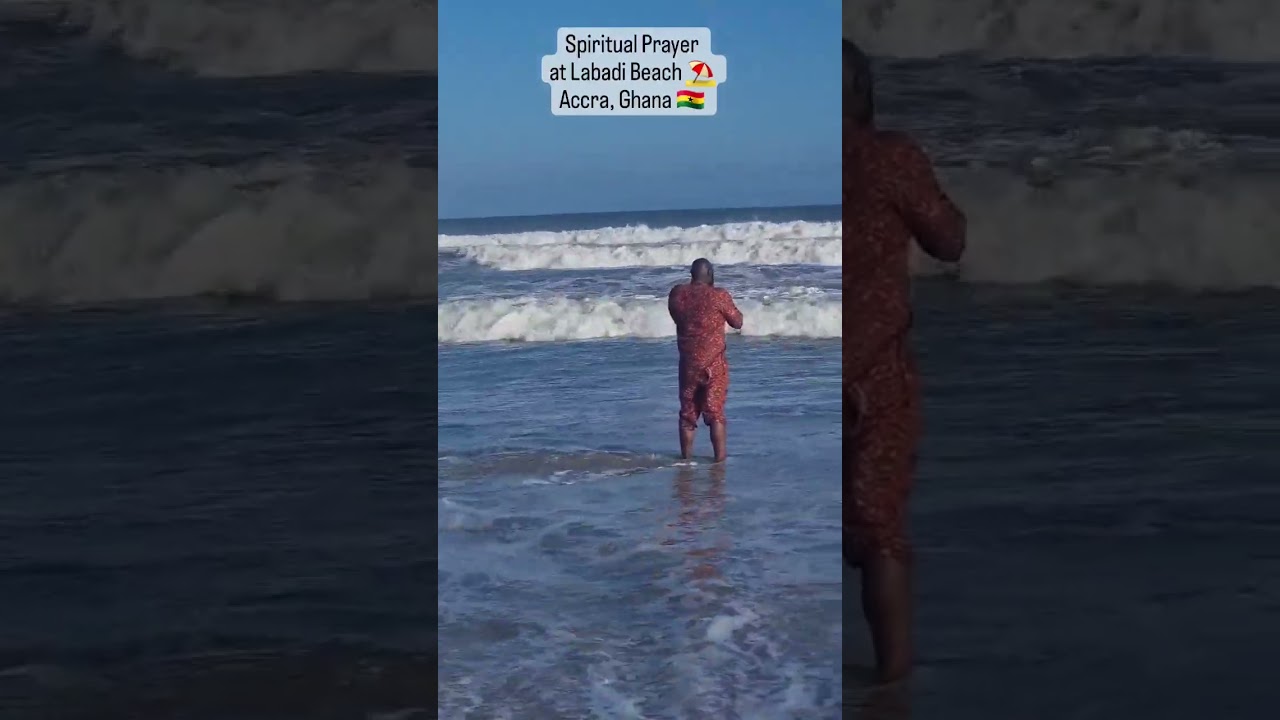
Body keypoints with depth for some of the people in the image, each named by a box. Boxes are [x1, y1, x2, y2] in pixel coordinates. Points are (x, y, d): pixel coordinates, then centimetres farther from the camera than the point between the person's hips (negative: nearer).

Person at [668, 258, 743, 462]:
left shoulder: (676, 294, -2)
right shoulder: (719, 296, -12)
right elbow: (737, 323, -2)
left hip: (688, 363, 3)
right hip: (714, 363, -3)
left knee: (687, 413, 14)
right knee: (716, 413, 3)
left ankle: (686, 458, 19)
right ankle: (719, 459, 3)